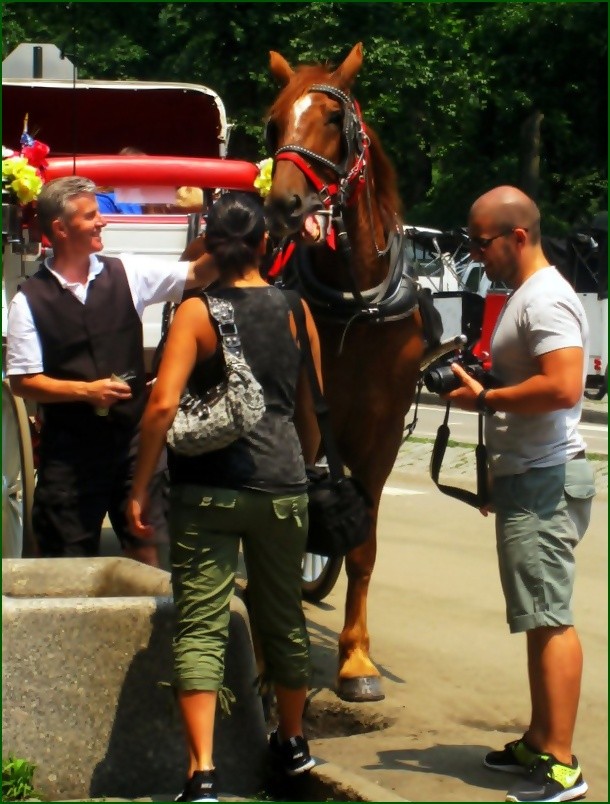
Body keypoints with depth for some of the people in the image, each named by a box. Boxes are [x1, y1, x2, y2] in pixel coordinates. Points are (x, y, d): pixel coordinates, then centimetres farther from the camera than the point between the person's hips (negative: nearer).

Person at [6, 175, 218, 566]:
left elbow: (196, 274, -1)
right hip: (69, 449, -2)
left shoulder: (127, 274, 3)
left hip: (133, 439, 2)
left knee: (146, 554, 5)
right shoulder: (30, 300, -4)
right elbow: (23, 382, -5)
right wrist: (86, 390, -15)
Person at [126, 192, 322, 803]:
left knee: (200, 626, -1)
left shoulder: (197, 312, -6)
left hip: (206, 490, -3)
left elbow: (163, 404, -15)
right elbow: (311, 408, 11)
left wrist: (139, 488, -8)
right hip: (281, 487, 3)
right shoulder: (294, 310, 4)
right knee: (283, 616, 19)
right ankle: (292, 742, 38)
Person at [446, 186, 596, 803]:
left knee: (549, 619, -9)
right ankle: (540, 742, 23)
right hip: (525, 479, 11)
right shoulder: (521, 296, 17)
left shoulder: (546, 299, -15)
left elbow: (563, 386, -27)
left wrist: (483, 399, -17)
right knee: (540, 618, 15)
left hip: (545, 484, -11)